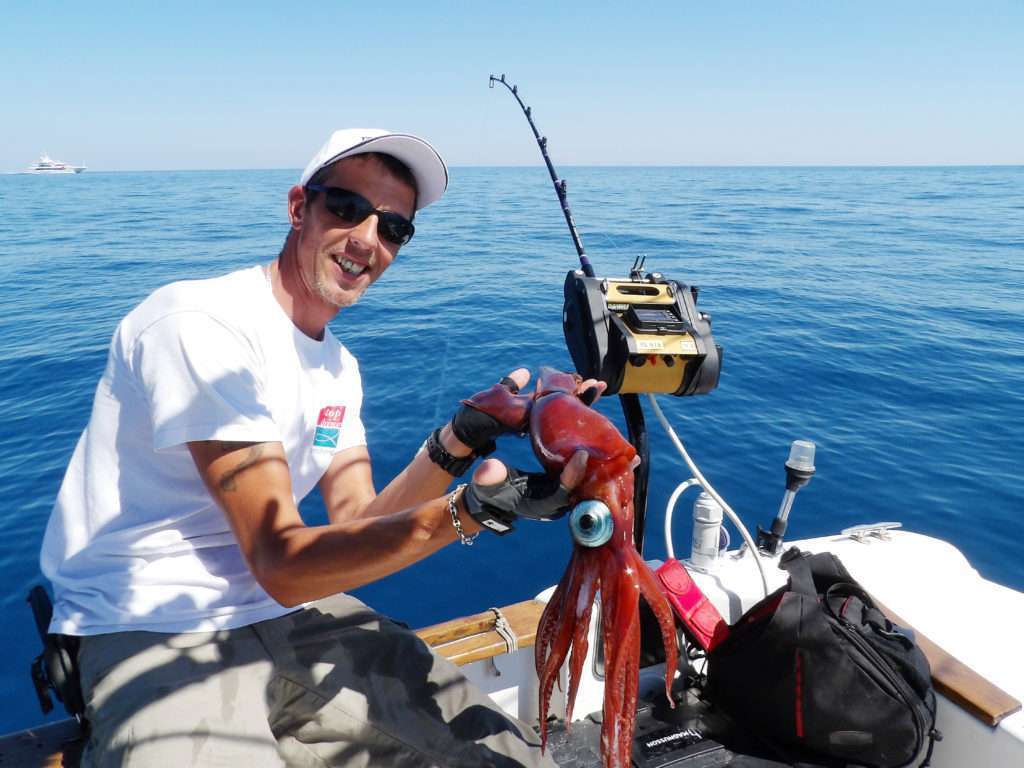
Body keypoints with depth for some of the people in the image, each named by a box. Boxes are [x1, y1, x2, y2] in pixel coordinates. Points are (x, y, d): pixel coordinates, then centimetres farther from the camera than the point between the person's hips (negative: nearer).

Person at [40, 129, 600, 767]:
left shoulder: (339, 366, 8)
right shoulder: (202, 325, -20)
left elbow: (359, 526, -1)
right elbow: (281, 563, -23)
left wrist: (457, 445, -15)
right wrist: (472, 511, -34)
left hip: (287, 614, 7)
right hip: (153, 634, -6)